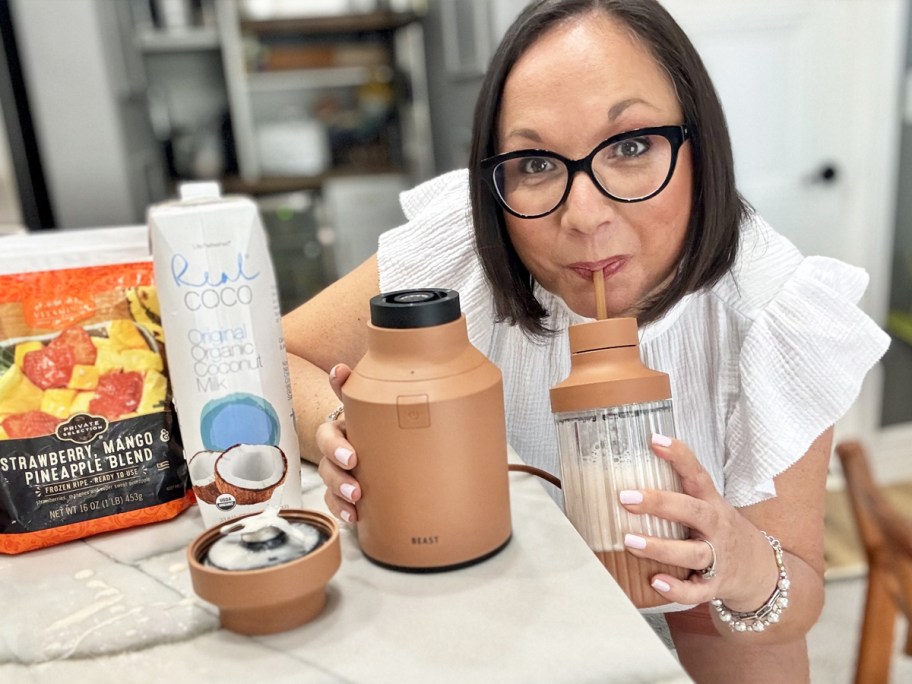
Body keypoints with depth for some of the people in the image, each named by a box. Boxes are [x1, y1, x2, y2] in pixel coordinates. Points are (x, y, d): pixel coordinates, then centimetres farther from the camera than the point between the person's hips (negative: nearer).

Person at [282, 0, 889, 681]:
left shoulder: (771, 324, -26)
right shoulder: (459, 247, -26)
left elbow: (799, 597, -16)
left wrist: (750, 571, -39)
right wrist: (344, 430, -37)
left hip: (686, 583, 2)